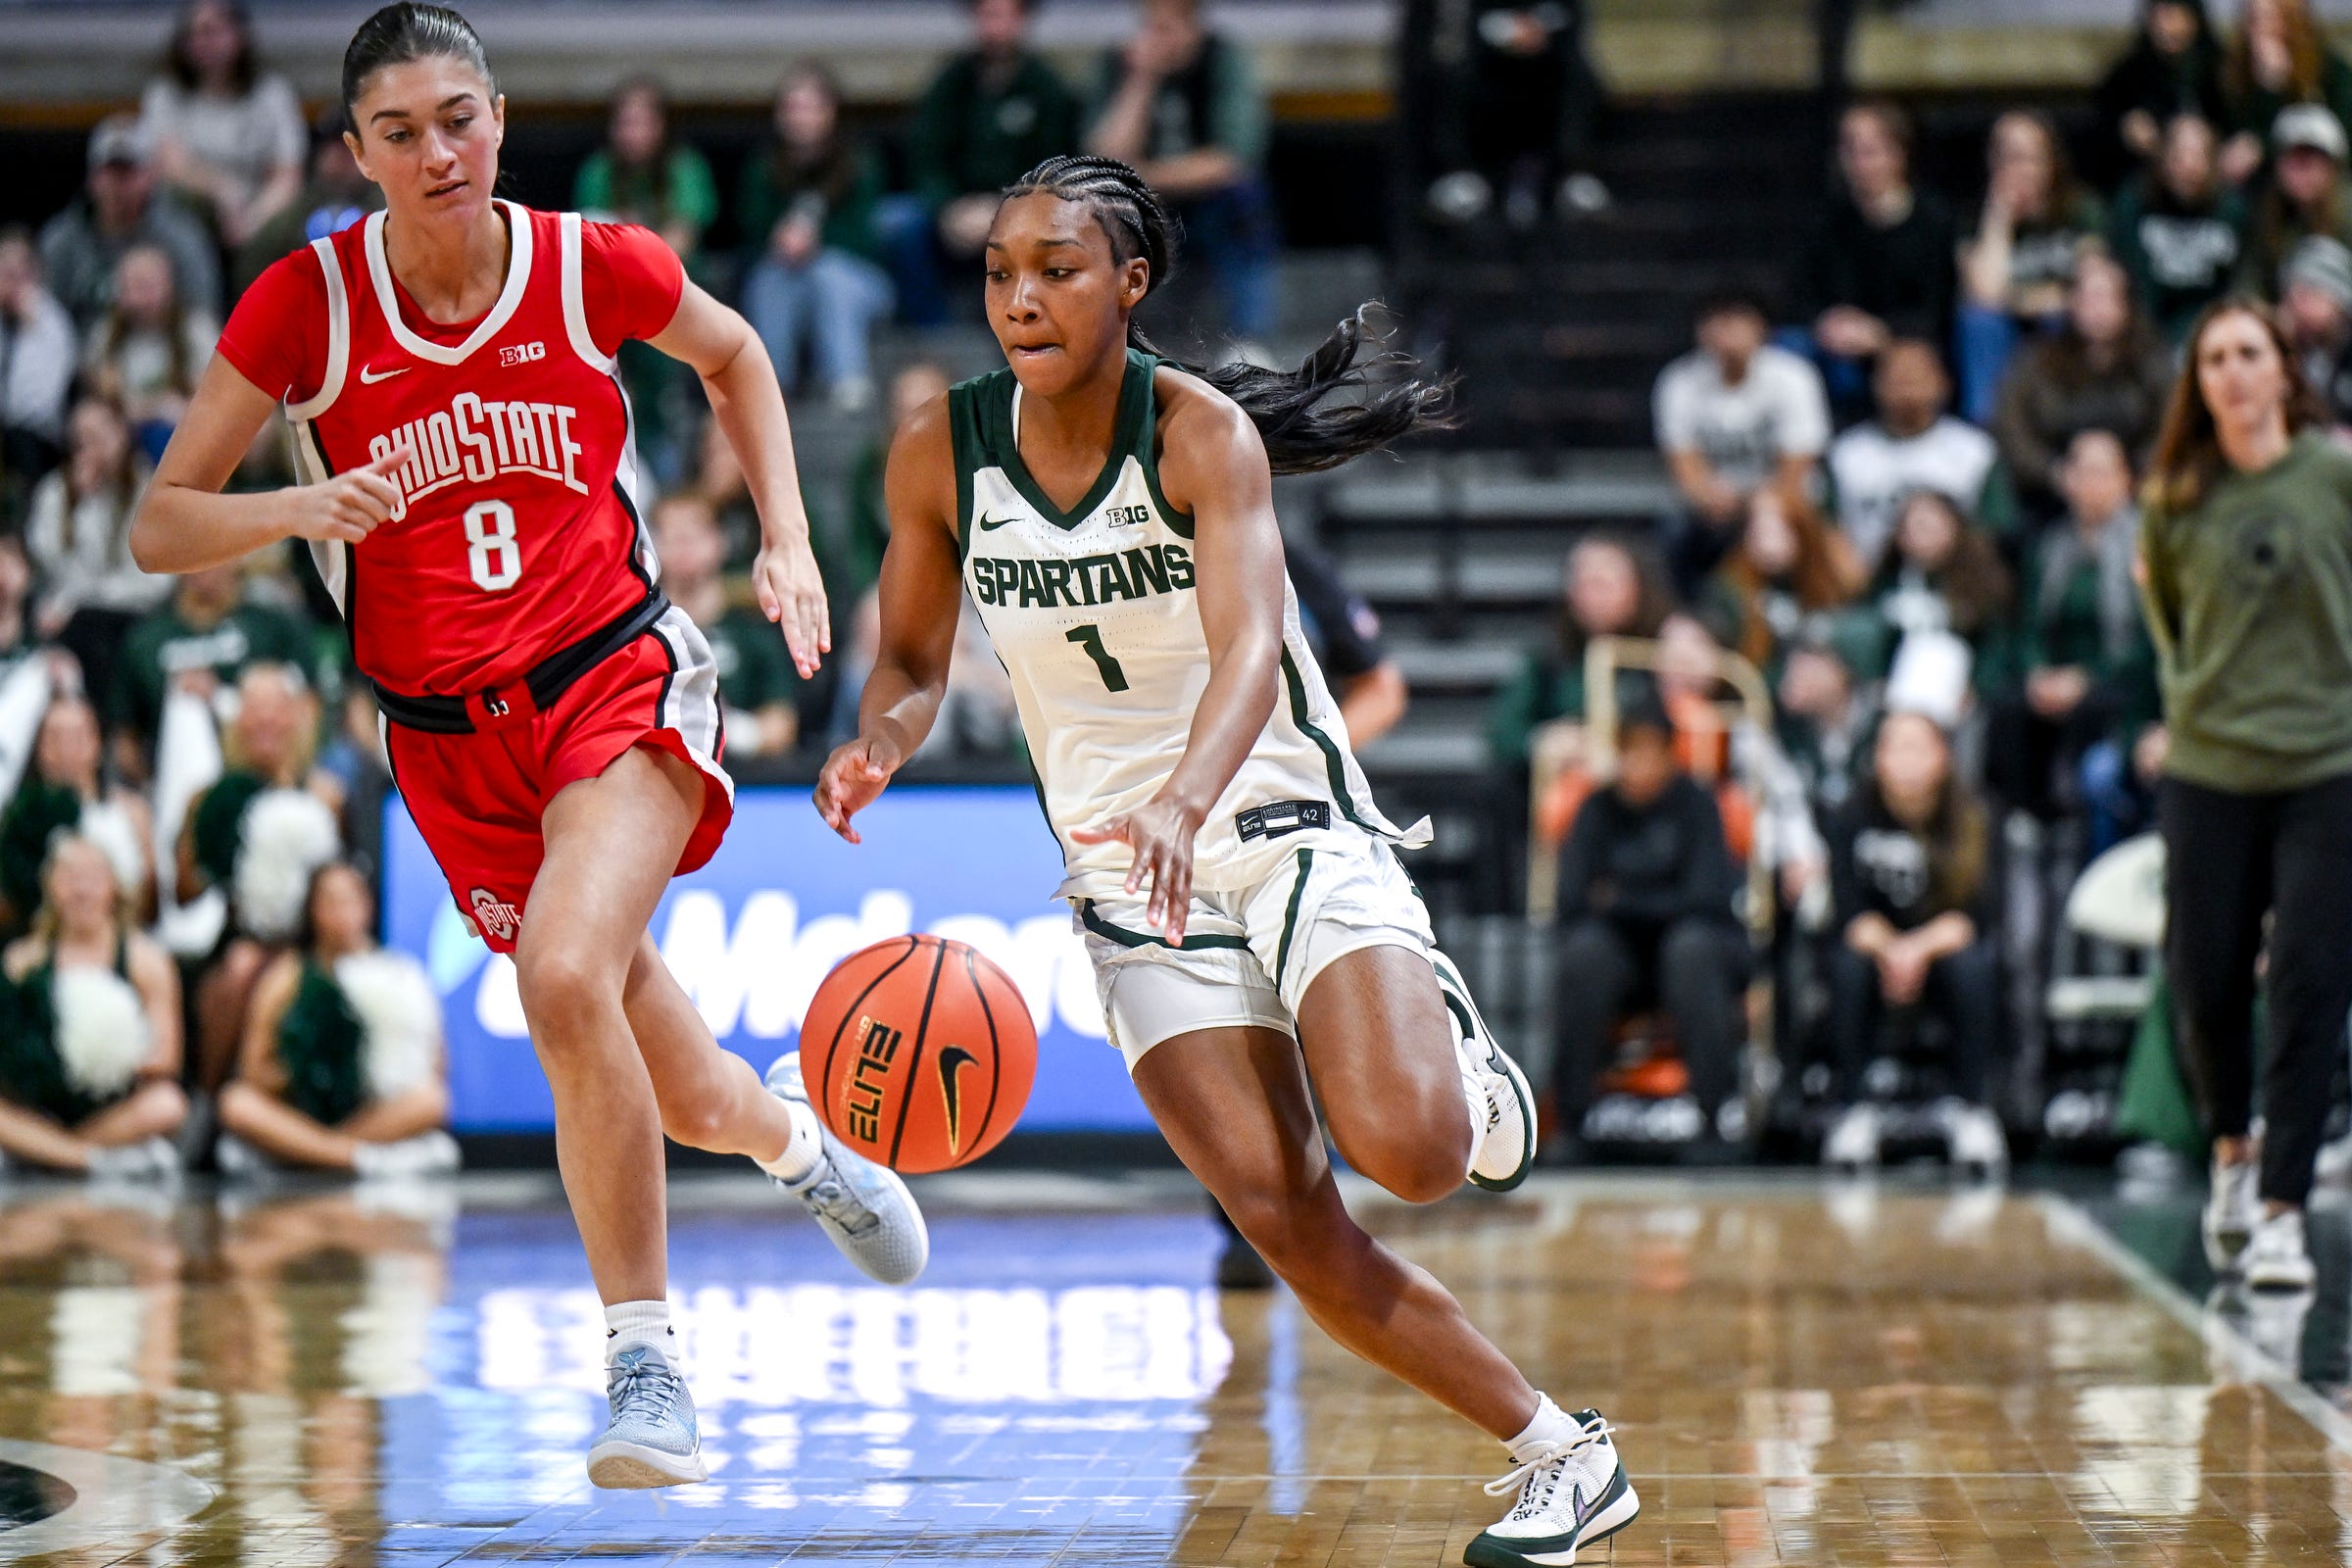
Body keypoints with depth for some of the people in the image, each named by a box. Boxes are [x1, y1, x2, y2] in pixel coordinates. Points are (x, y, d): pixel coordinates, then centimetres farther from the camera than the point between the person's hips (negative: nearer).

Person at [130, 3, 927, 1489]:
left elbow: (735, 355, 14)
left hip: (623, 677, -2)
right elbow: (159, 527, -6)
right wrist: (300, 508, -24)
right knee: (686, 1099, 8)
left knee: (565, 977, -30)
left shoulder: (594, 266, -8)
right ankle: (794, 1128, 46)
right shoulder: (305, 304, -9)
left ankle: (646, 1354, -16)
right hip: (454, 743, 2)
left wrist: (789, 539, 4)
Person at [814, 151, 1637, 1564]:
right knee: (1286, 1221, -10)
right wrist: (878, 742, -16)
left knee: (1407, 1148, -26)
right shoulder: (943, 454, -3)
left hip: (1294, 828, -4)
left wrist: (1182, 800, -51)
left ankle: (1454, 1051, 13)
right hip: (1136, 878, 4)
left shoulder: (1203, 433, -17)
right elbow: (914, 660, 9)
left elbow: (1250, 649, -31)